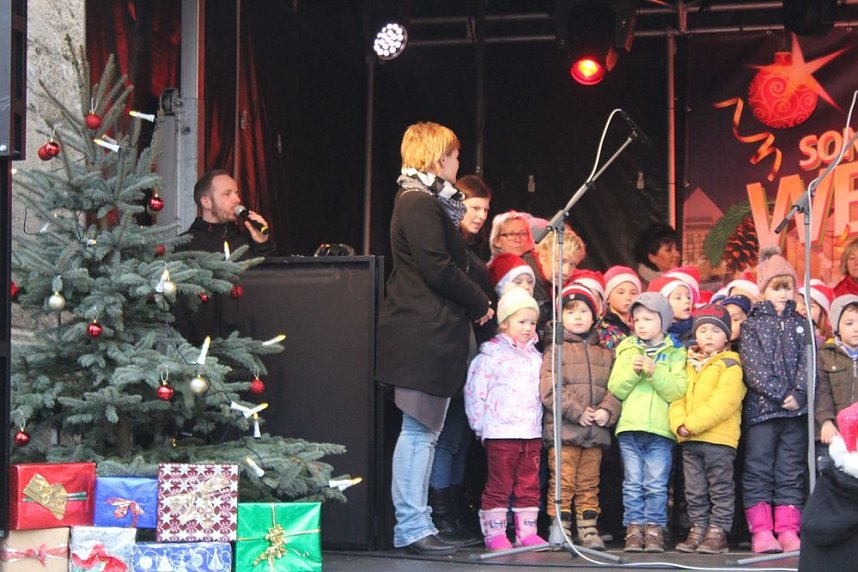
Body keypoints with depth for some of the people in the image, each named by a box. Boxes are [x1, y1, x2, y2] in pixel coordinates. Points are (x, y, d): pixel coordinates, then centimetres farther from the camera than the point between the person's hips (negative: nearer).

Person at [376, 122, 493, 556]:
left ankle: (416, 524, 15)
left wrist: (473, 301, 9)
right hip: (425, 333, -11)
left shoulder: (424, 201, 21)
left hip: (428, 333, 11)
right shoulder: (421, 203, -12)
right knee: (419, 429, -9)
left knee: (425, 430, 11)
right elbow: (438, 268, -18)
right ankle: (411, 527, -7)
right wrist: (480, 304, -7)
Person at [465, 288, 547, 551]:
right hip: (500, 433, -6)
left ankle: (527, 532, 14)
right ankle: (494, 533, 3)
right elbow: (475, 390, -9)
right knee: (499, 485, -2)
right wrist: (481, 425, -9)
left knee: (529, 485, 8)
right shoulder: (492, 354, -6)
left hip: (531, 432, 6)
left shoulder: (535, 357, 13)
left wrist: (539, 421, 13)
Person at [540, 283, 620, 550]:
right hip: (563, 429, -4)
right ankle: (560, 529, 1)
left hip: (596, 430, 4)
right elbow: (550, 388, -9)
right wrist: (577, 412, -15)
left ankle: (588, 529, 14)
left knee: (589, 484, 9)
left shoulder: (604, 354, 16)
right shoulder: (556, 350, 2)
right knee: (563, 483, -3)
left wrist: (607, 411, -10)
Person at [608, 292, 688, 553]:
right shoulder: (627, 350, 14)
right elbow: (615, 389, 7)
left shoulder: (675, 353, 6)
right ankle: (634, 529, 5)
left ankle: (655, 529, 2)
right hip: (630, 427, 2)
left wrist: (655, 372, -17)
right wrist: (633, 371, -9)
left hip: (661, 429, -2)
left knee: (656, 484, -3)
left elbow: (678, 391, -6)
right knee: (633, 483, 2)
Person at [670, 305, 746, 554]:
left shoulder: (729, 365, -4)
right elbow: (678, 397, 10)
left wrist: (692, 424, -18)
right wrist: (679, 424, -10)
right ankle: (698, 530, 18)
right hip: (689, 439, 6)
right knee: (695, 491, 11)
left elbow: (723, 401, -16)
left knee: (720, 489, 1)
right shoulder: (688, 365, 16)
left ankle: (718, 533, 4)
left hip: (719, 438, -6)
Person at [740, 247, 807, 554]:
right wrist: (781, 395, -14)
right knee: (758, 473, -4)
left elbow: (807, 363, 3)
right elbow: (755, 366, -6)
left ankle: (788, 531, 4)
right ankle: (761, 532, -3)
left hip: (796, 410, 3)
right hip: (761, 409, -3)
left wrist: (798, 394, -12)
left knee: (792, 473, 3)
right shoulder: (751, 325, 5)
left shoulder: (801, 324, 14)